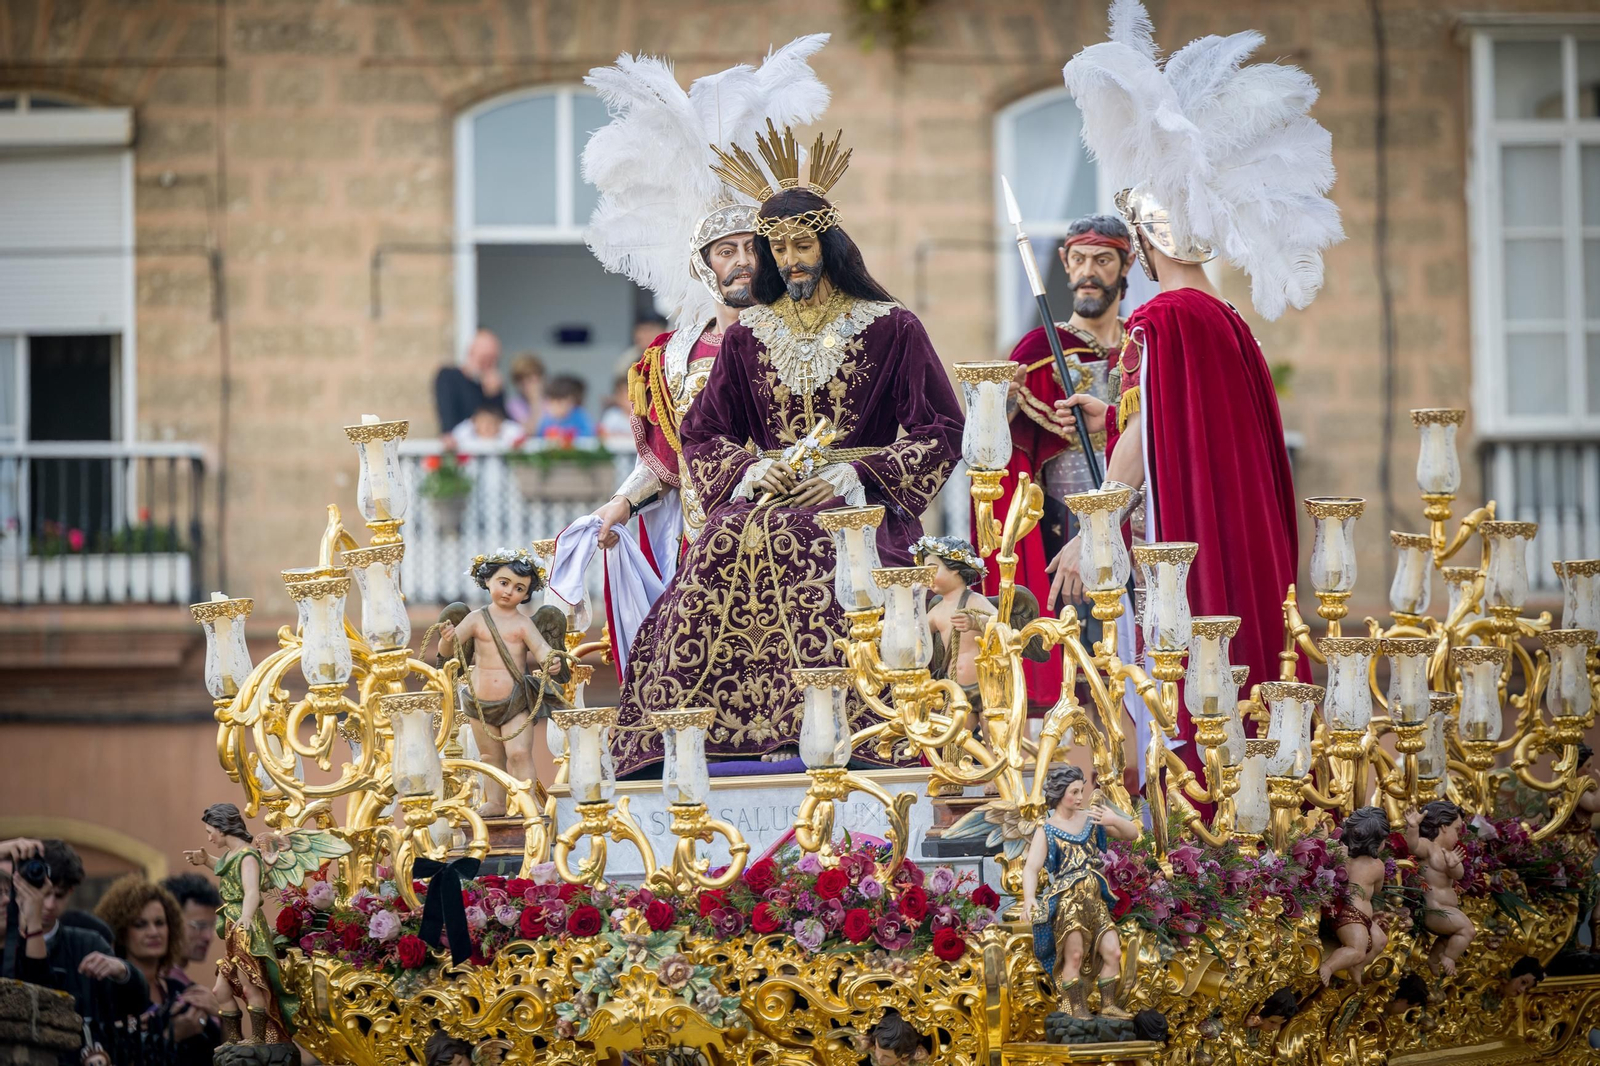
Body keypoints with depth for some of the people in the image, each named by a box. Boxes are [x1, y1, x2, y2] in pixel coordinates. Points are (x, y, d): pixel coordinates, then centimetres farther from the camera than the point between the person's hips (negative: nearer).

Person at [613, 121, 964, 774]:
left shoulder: (891, 329, 8)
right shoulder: (747, 336, 18)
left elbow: (940, 432, 2)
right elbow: (701, 437, 18)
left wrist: (856, 475, -10)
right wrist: (749, 471, -4)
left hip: (860, 505, -3)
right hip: (767, 496, 3)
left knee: (804, 549, -38)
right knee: (724, 548, -32)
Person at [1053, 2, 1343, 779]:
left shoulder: (1160, 320, -12)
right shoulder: (1225, 319, 12)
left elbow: (1146, 446, -16)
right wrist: (1112, 417, 27)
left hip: (1174, 536, -9)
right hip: (1238, 539, 9)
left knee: (1172, 713, -7)